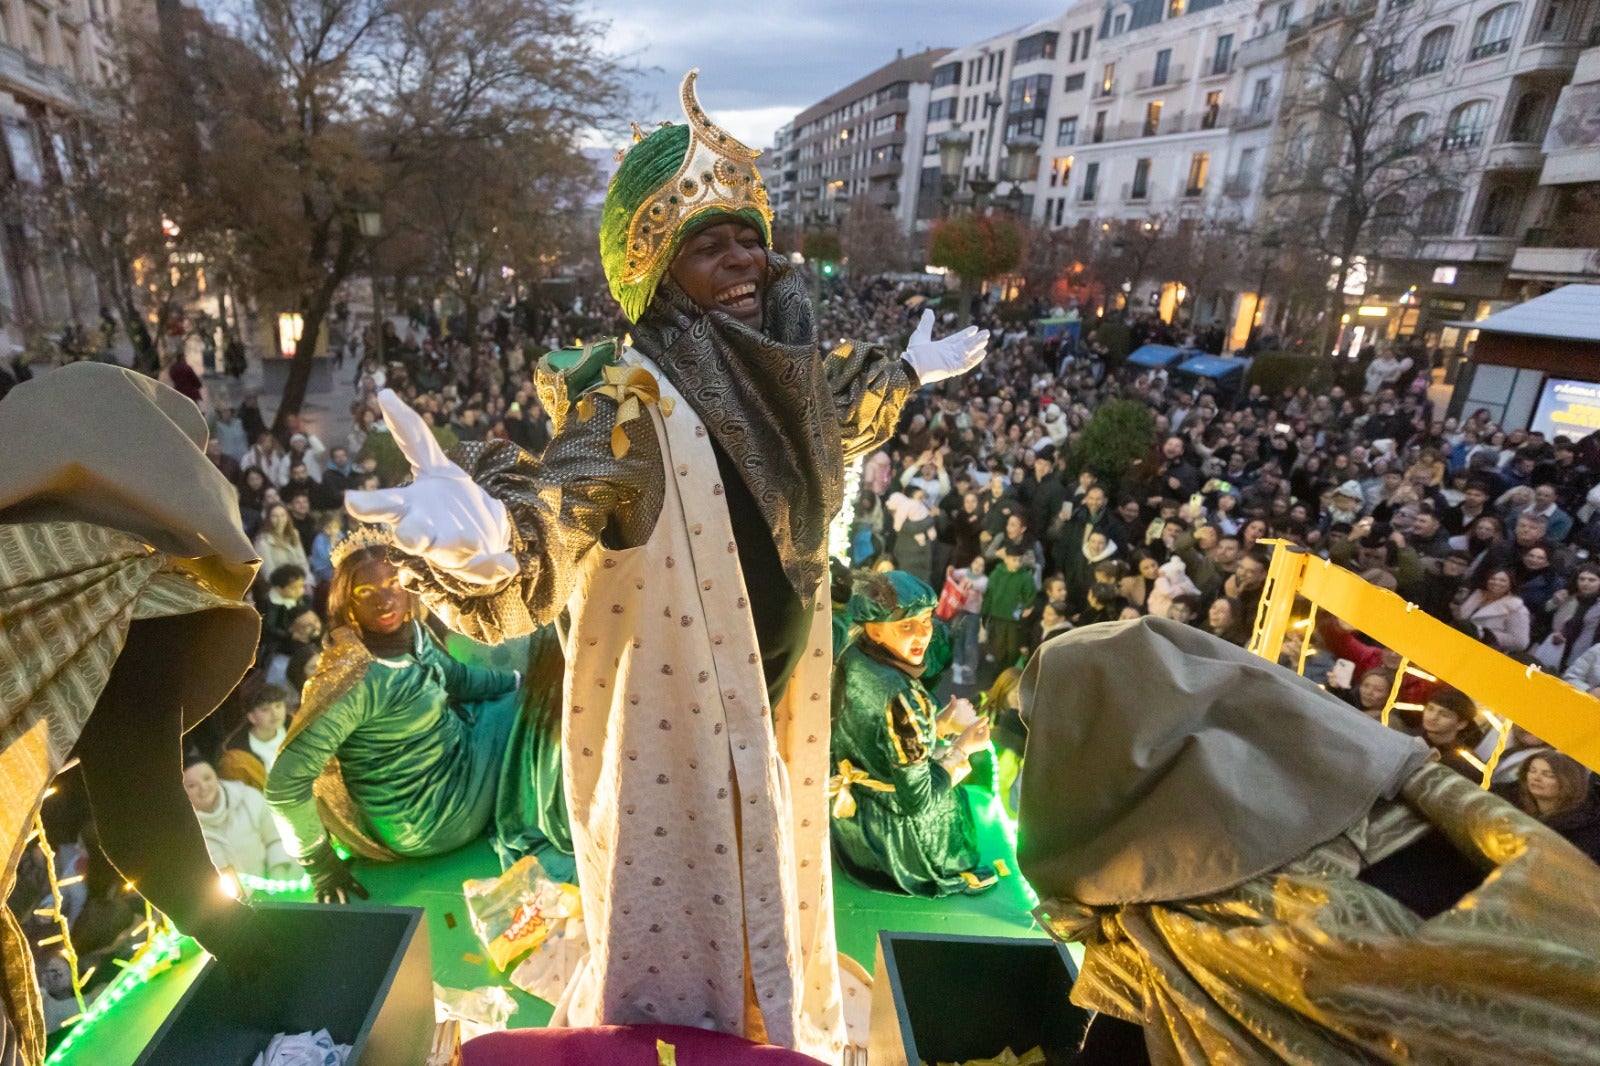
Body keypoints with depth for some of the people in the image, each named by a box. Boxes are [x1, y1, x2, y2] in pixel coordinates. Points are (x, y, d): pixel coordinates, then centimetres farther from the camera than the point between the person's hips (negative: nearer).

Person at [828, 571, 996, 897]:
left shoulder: (850, 660, -10)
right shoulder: (900, 696, -34)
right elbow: (917, 799, -25)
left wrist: (939, 723, -2)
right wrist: (963, 747, -14)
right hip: (893, 835, -6)